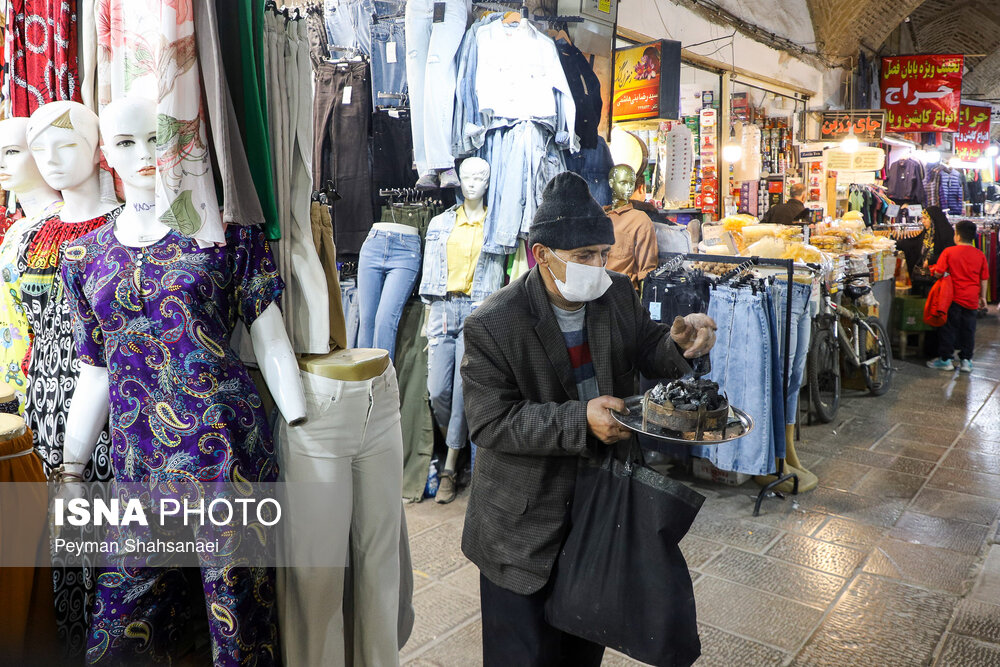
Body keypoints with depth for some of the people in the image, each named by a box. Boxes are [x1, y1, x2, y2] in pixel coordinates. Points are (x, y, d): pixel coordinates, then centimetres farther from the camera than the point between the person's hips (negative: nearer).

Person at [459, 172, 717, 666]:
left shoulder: (618, 295, -5)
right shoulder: (491, 326, -22)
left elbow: (645, 351, 5)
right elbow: (491, 423, -24)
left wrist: (680, 340, -18)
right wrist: (579, 420, -35)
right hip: (527, 522, -5)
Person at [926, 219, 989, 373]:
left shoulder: (949, 252, -9)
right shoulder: (980, 255, 2)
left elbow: (938, 272, -12)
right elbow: (984, 279, 7)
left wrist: (932, 269, 11)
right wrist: (982, 297, 17)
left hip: (954, 297, -3)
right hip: (972, 299, 3)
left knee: (949, 328, 5)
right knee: (968, 329, 10)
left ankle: (945, 359, 9)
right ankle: (966, 360, 14)